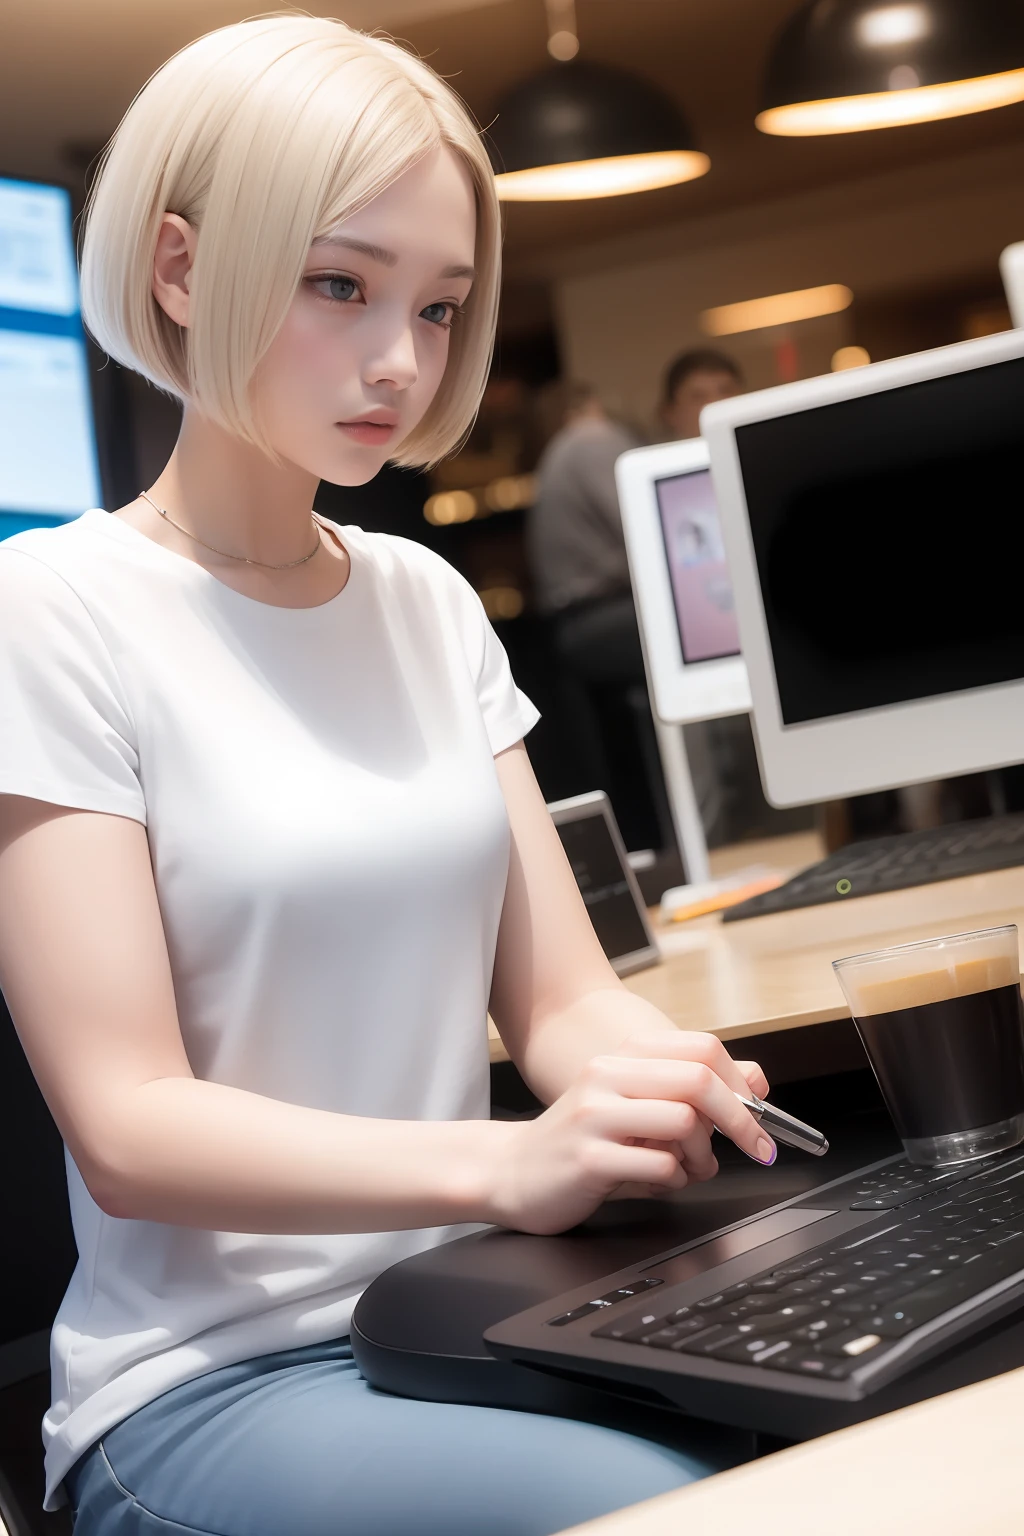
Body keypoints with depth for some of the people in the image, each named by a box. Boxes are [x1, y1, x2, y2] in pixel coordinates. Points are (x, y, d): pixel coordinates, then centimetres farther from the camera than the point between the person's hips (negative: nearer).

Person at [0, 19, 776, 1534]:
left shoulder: (428, 602, 10)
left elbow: (559, 993, 6)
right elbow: (128, 1128, -15)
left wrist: (645, 1073, -18)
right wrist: (504, 1163, -30)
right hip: (213, 1381, -5)